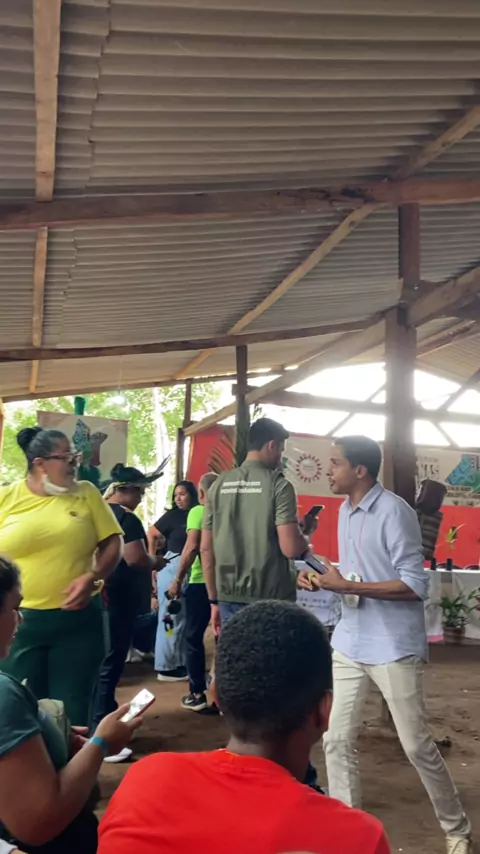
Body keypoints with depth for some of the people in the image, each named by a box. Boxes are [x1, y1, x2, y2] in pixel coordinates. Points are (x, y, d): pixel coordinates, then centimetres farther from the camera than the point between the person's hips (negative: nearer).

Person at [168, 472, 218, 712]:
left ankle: (197, 694, 10)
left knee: (194, 638, 8)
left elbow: (192, 547, -14)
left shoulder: (198, 511, -6)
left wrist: (178, 579, -8)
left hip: (201, 581, -4)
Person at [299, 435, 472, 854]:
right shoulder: (346, 511, 7)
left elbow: (416, 585, -20)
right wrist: (323, 579, -2)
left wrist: (347, 587, -24)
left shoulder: (394, 511, -18)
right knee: (337, 740, 7)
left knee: (417, 745, 6)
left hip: (394, 647, -7)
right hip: (349, 643, 7)